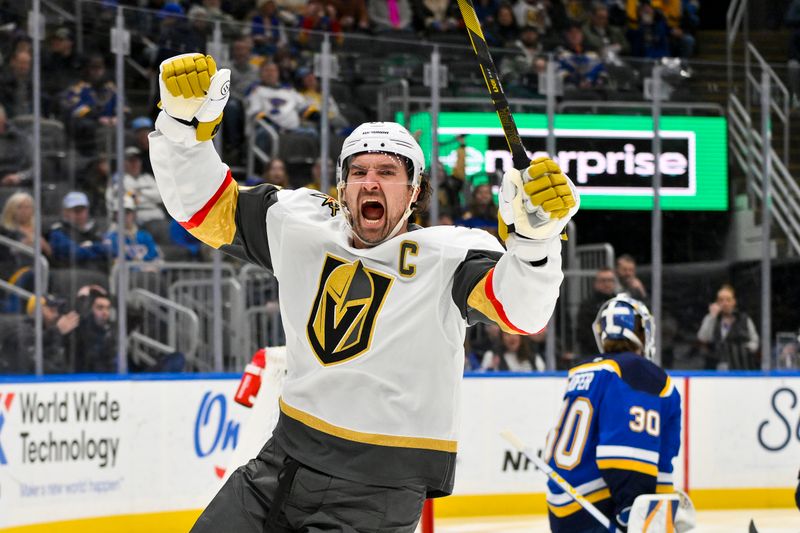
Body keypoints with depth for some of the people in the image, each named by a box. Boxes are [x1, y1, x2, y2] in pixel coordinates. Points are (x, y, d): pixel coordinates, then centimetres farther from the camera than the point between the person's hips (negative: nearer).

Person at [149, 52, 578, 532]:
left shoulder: (446, 256, -13)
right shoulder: (301, 227, 1)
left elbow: (522, 310, -29)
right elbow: (206, 205, 5)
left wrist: (535, 235, -49)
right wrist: (186, 122, -12)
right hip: (284, 461, 5)